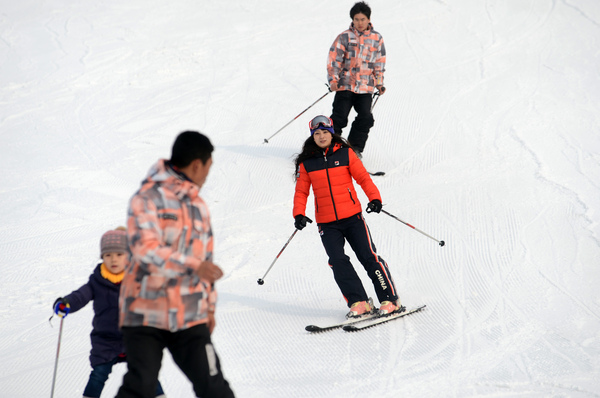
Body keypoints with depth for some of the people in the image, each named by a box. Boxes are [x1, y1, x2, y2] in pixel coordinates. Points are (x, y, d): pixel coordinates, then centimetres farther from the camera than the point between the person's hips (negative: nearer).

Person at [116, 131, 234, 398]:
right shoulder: (148, 198, -8)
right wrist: (193, 266, -32)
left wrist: (209, 305, 25)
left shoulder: (198, 205, 16)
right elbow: (145, 248, -23)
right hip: (147, 314, -5)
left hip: (189, 318, 5)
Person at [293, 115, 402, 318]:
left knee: (368, 257, -5)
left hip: (352, 217, -1)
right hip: (327, 223, 1)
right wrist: (299, 214, -6)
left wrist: (374, 198, -15)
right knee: (338, 261, -14)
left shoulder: (345, 153, 2)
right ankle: (358, 303, -8)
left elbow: (363, 177, 1)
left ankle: (390, 301, 3)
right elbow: (301, 191, 9)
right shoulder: (306, 162, 5)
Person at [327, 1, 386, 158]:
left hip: (365, 87, 2)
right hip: (345, 85, -2)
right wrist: (333, 80, -10)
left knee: (365, 118, -7)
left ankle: (355, 149, 7)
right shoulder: (344, 37, -1)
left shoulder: (377, 39, 7)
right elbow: (334, 59, -1)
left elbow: (379, 63, 15)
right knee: (339, 118, -4)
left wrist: (379, 83, 9)